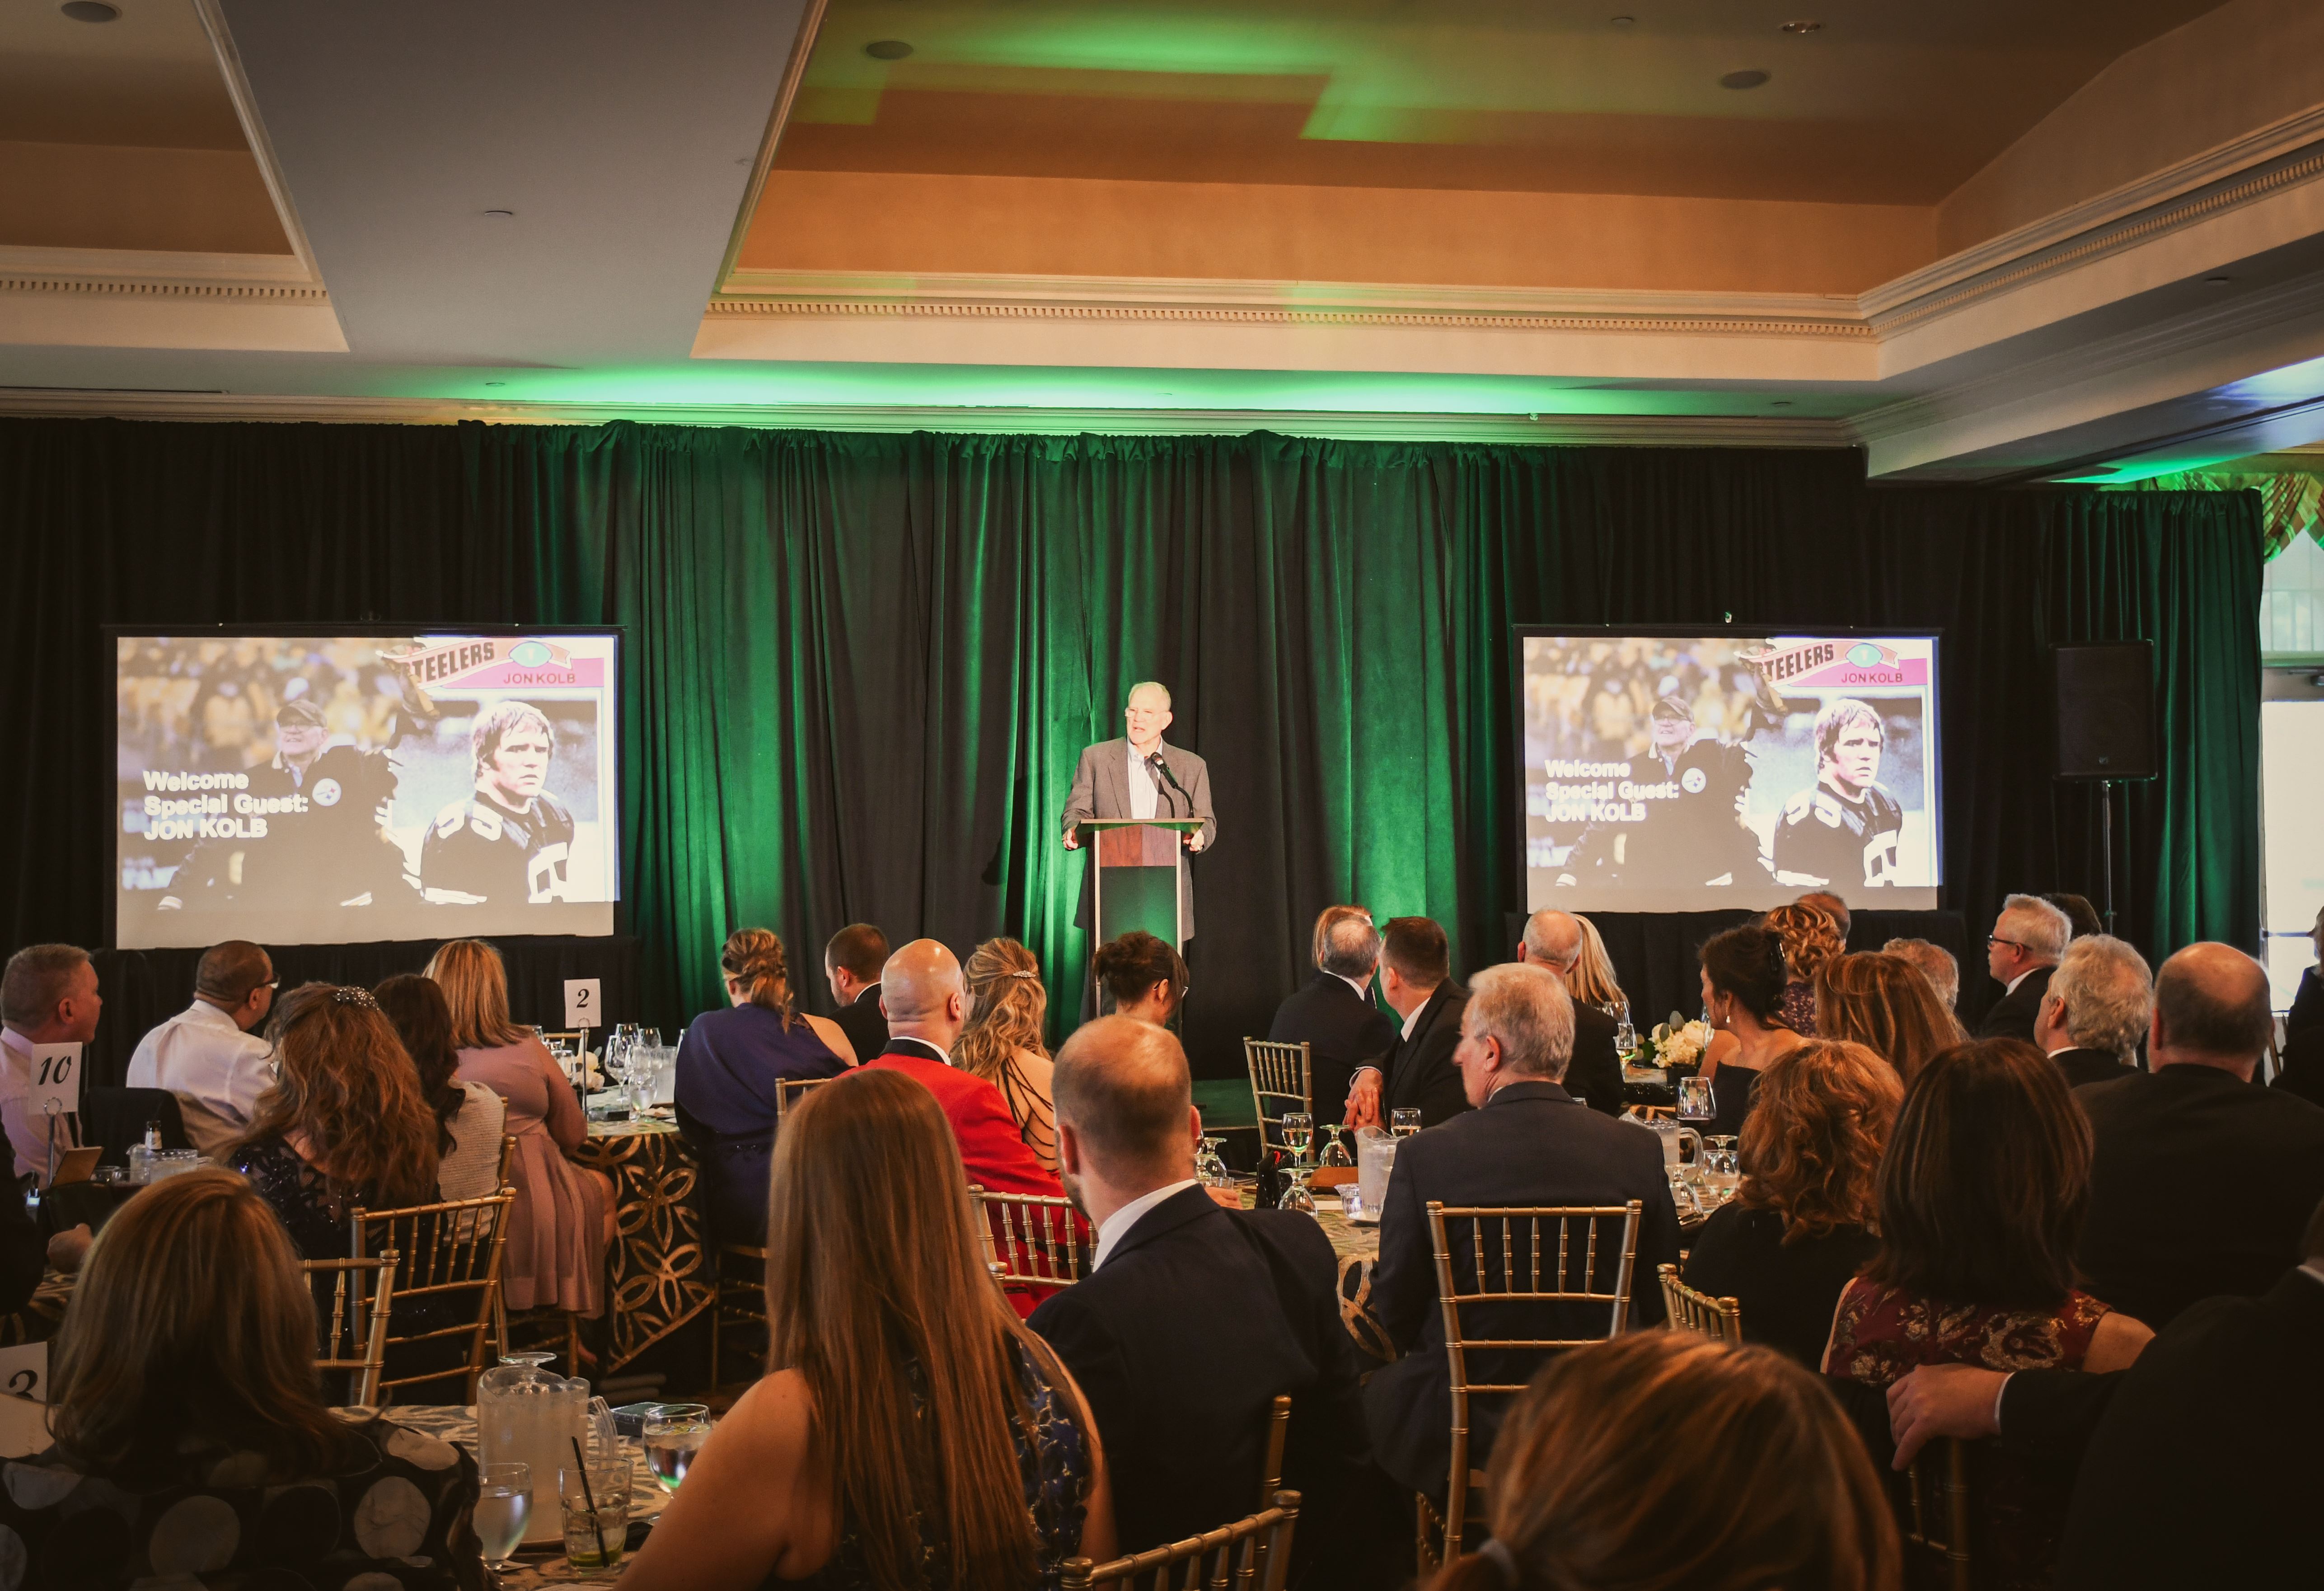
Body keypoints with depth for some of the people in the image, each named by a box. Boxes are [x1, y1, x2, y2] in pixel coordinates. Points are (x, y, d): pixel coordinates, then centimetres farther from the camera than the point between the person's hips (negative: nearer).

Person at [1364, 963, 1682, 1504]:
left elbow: (1395, 1316, -4)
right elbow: (1658, 1309, 3)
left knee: (1372, 1393, 23)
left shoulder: (1425, 1155, -12)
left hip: (1463, 1433, -3)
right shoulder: (1638, 1150, -6)